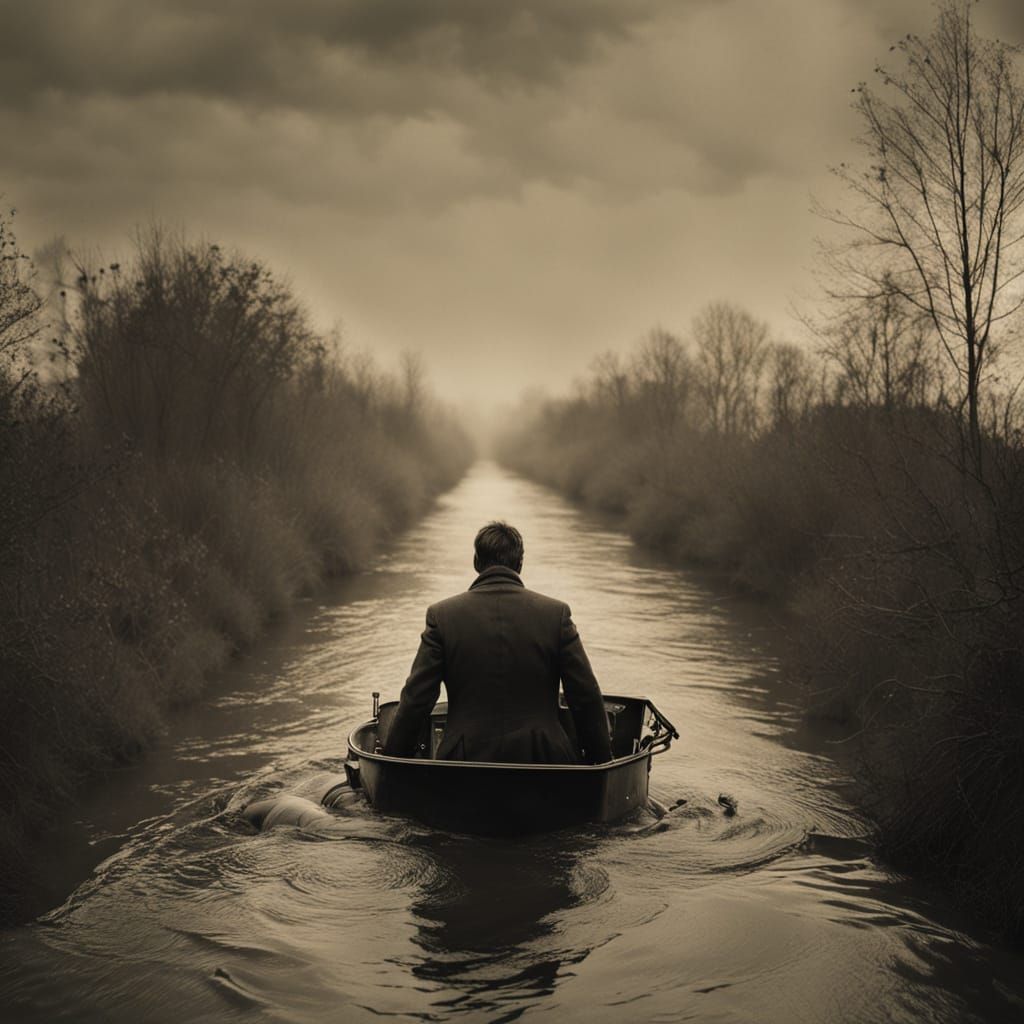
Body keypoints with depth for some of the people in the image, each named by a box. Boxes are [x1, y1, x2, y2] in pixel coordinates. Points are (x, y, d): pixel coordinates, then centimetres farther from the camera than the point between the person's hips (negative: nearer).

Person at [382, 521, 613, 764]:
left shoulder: (442, 616, -1)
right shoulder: (556, 614, 1)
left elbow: (416, 699, 0)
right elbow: (587, 697, 3)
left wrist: (392, 757, 10)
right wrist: (602, 760, 14)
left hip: (466, 756, 0)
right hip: (542, 761, 0)